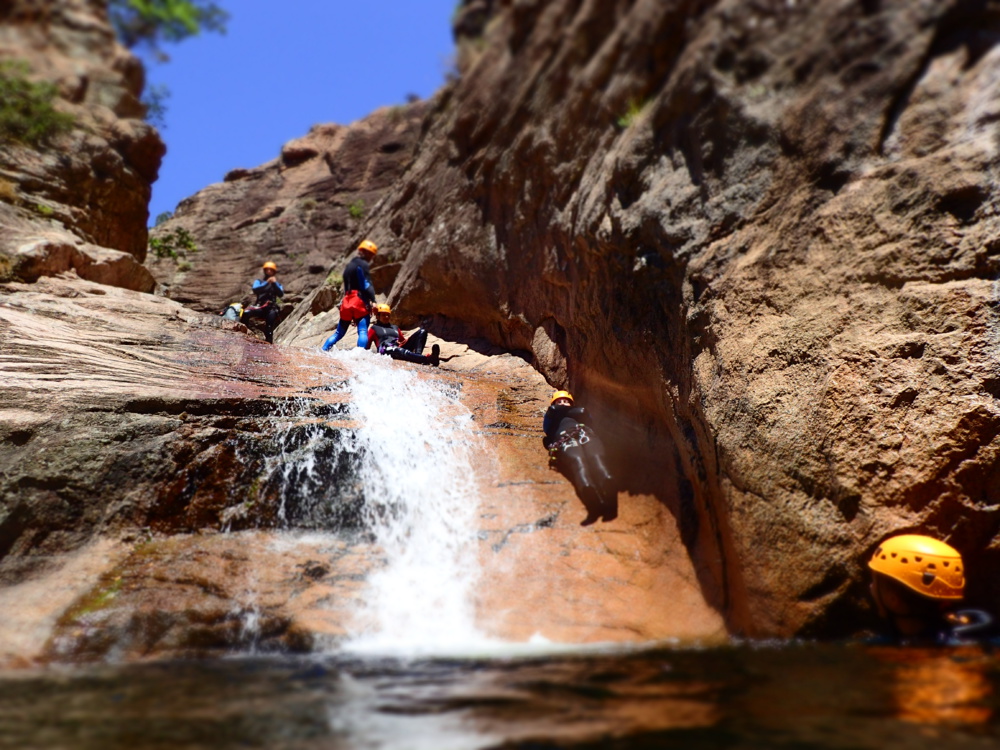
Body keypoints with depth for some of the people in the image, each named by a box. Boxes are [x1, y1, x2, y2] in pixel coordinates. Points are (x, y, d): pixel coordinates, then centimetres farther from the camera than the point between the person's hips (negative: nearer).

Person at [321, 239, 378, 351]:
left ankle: (323, 351, 10)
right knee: (363, 332, -16)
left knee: (339, 332, 16)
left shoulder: (349, 265, 24)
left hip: (347, 301, 8)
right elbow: (367, 285, -15)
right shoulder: (363, 265, -3)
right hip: (360, 301, -8)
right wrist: (373, 300, -21)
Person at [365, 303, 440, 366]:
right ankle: (428, 359, -69)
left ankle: (418, 355, -39)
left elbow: (403, 340, 28)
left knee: (422, 332, -8)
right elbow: (366, 344, 12)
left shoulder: (395, 327, 35)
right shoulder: (374, 328, 23)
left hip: (400, 348, 6)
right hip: (386, 350, -6)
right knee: (401, 351, -43)